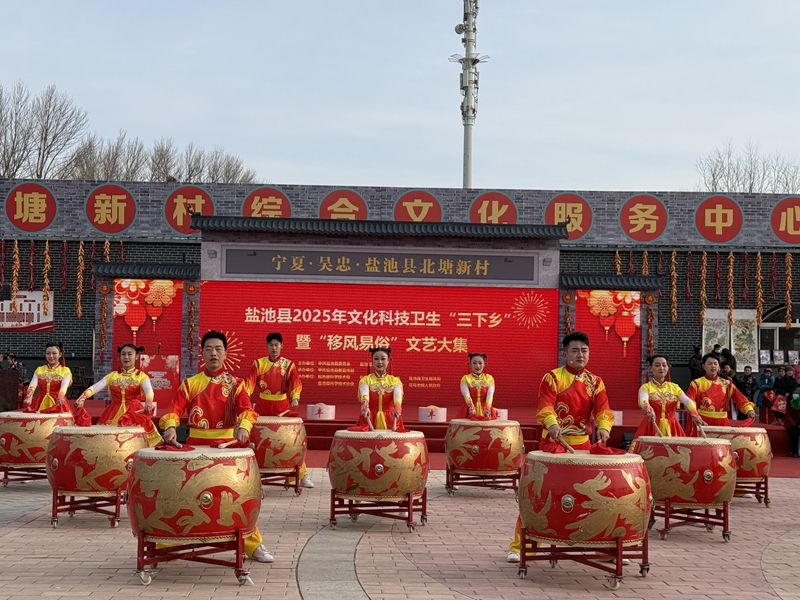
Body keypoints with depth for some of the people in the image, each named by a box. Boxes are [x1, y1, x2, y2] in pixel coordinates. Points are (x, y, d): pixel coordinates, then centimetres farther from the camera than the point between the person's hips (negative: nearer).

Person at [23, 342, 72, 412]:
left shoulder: (65, 370, 1)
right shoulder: (39, 370, 10)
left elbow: (64, 385, -17)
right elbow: (33, 384, -7)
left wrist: (60, 397, -38)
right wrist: (29, 396, -28)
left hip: (57, 404, -2)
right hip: (40, 403, 2)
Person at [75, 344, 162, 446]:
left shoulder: (141, 375, 3)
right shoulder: (112, 375, 12)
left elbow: (149, 390, -16)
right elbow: (95, 387, -1)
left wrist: (149, 403, -39)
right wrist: (82, 397, -20)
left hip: (134, 413, -3)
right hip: (114, 414, 3)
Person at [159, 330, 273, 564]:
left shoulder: (234, 384, 4)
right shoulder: (190, 384, 7)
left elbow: (246, 409, -11)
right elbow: (175, 409, -4)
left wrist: (244, 426, -33)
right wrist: (170, 426, -25)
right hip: (196, 447, 1)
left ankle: (253, 545, 12)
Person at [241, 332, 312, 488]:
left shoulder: (288, 364, 2)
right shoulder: (258, 363, 3)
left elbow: (296, 382, -12)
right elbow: (250, 381, -9)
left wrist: (295, 398, -31)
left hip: (282, 406, -1)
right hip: (262, 406, 1)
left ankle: (302, 475, 4)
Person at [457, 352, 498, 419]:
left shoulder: (489, 378, 5)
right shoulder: (465, 378, 2)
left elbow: (490, 395, -9)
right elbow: (466, 395, -13)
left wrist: (487, 409, -27)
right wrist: (472, 407, -32)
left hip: (485, 412, 1)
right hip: (470, 412, -1)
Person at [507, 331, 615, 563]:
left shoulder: (595, 382, 7)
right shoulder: (552, 378, -5)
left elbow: (603, 409, -7)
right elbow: (544, 408, -18)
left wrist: (603, 427, -29)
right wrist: (552, 424, -39)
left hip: (582, 446, 4)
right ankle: (519, 545, 7)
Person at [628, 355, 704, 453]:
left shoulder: (674, 387, 9)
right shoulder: (646, 387, -1)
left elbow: (688, 401, -7)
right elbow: (643, 401, -23)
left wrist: (694, 414, -28)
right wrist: (649, 411, -45)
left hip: (672, 428, 3)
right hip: (651, 428, -3)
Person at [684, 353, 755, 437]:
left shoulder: (727, 384, 11)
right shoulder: (697, 383, 1)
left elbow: (739, 398, -1)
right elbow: (689, 401, -13)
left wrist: (748, 409, -20)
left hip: (721, 423, 3)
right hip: (702, 422, -3)